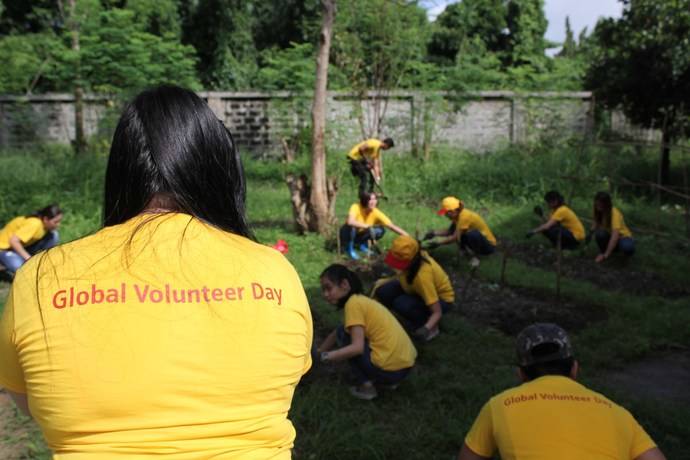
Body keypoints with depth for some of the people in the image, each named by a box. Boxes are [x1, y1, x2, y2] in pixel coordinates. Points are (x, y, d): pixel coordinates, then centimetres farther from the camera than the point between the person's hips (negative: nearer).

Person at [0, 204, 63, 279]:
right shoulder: (34, 223, -32)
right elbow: (13, 241, -35)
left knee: (54, 236, -12)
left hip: (22, 247, 8)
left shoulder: (45, 224, -7)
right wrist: (28, 258, -33)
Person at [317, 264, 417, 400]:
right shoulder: (361, 300, 18)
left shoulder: (353, 303, -9)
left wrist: (327, 356, -10)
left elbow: (357, 347, -17)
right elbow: (334, 335, 29)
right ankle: (389, 380, 18)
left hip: (389, 368, -9)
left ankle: (366, 386, 2)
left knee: (343, 334, 4)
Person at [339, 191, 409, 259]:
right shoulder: (356, 207, -30)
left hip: (360, 236, 4)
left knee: (381, 230, -18)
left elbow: (392, 226, -19)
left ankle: (363, 245, 4)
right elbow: (350, 222, -49)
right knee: (351, 226, -36)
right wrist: (368, 226, -43)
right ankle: (350, 248, -11)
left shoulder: (376, 212, -19)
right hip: (347, 235, -4)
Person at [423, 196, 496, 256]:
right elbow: (450, 231, 3)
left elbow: (455, 238, -24)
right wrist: (435, 233, -10)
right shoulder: (458, 215, -2)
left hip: (489, 245, -9)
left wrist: (438, 243, -21)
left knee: (472, 233, -37)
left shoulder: (464, 216, -27)